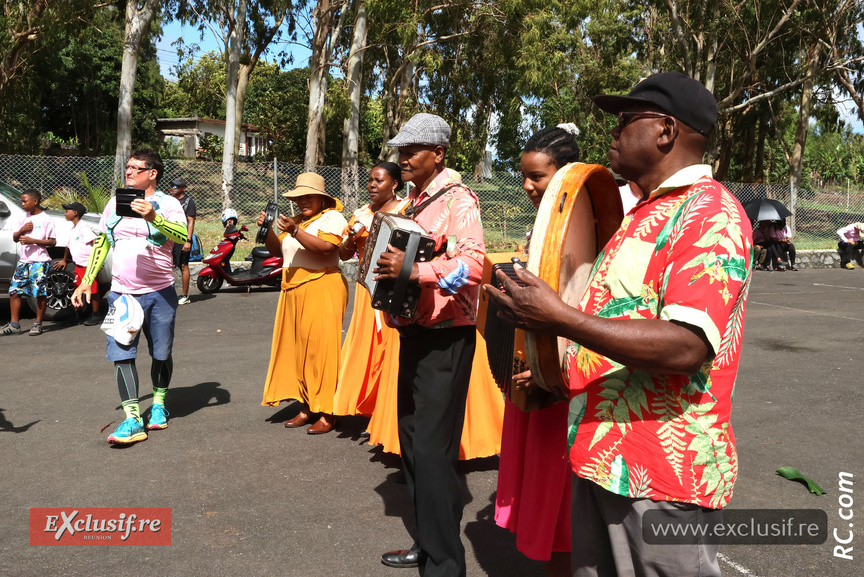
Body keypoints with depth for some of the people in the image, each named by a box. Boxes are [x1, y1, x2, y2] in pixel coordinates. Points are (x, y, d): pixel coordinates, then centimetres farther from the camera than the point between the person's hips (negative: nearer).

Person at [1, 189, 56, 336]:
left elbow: (52, 242, -8)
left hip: (39, 262, -6)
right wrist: (22, 229, -5)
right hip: (24, 260, 6)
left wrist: (33, 240, -18)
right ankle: (14, 324, 7)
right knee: (14, 291, 2)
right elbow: (15, 238, 15)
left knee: (40, 293, -2)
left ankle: (38, 324, 8)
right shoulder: (24, 217, 13)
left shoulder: (46, 219, -5)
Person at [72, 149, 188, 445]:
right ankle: (132, 419, -3)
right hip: (121, 293, 3)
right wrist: (86, 281, 12)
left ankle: (159, 404, 30)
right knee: (121, 354, -6)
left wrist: (153, 217, -35)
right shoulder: (115, 204, 11)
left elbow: (183, 237, -21)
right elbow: (101, 244, 16)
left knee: (161, 354, 8)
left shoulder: (167, 204, -3)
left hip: (160, 293, -3)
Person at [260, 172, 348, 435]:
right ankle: (306, 408, 17)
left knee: (321, 349, -7)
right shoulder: (297, 220, 21)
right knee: (298, 349, 8)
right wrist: (267, 229, 2)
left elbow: (325, 248, -19)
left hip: (321, 289, -8)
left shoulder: (332, 217, -3)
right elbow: (276, 250, 18)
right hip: (293, 292, 8)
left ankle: (327, 414, -1)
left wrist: (294, 232, -26)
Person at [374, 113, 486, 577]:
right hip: (413, 331, 10)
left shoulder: (457, 199, -11)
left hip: (445, 337, -9)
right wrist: (383, 262, 9)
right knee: (411, 438, 15)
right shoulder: (414, 200, 16)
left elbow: (472, 263, -26)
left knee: (432, 448, -7)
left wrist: (413, 269, -35)